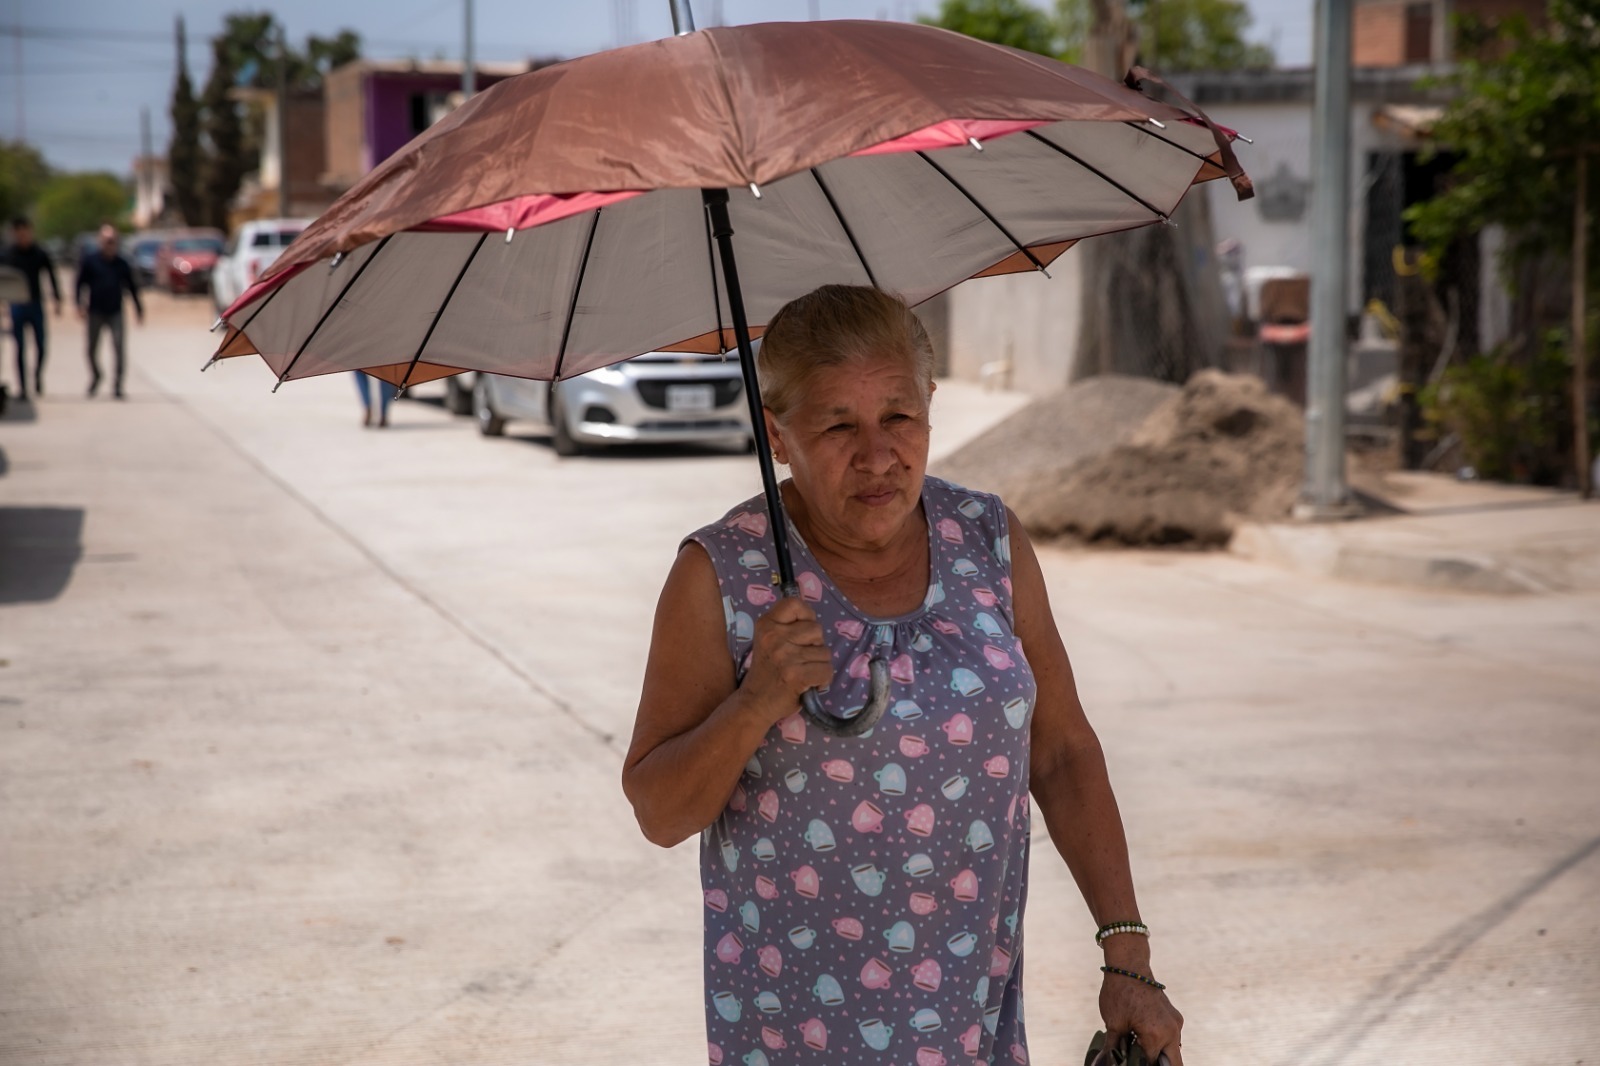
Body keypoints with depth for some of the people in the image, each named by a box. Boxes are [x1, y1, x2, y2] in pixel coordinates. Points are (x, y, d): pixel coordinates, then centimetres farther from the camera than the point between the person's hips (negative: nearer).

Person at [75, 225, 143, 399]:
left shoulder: (121, 264, 6)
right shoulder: (89, 261, 1)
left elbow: (131, 287, 13)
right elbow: (80, 284, 1)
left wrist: (138, 309, 12)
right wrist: (80, 305, -10)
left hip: (115, 313, 0)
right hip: (95, 313, 0)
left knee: (120, 347, -14)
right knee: (92, 348, 8)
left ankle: (117, 384, -9)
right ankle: (95, 377, 35)